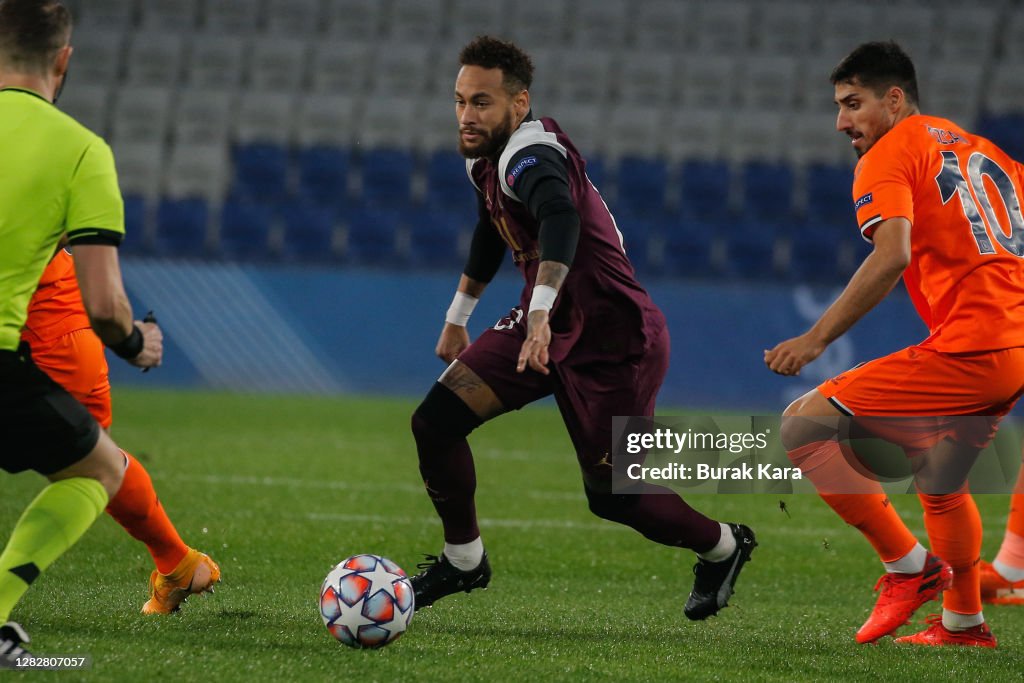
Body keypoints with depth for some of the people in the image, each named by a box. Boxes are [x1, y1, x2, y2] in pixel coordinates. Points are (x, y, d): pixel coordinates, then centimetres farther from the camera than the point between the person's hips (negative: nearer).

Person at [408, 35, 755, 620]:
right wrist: (458, 318, 33)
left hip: (615, 342, -8)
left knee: (612, 497, -1)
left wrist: (540, 312, -62)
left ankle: (724, 546, 27)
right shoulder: (486, 159, 4)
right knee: (435, 423, -7)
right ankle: (464, 561, 12)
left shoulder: (529, 154, -26)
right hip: (546, 327, 8)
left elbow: (561, 219, -49)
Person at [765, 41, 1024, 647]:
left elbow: (892, 257, -20)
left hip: (967, 348, -9)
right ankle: (964, 621, 39)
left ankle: (909, 564, -3)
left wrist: (816, 339, -19)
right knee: (939, 478, 30)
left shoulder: (888, 156, -3)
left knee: (803, 428, -5)